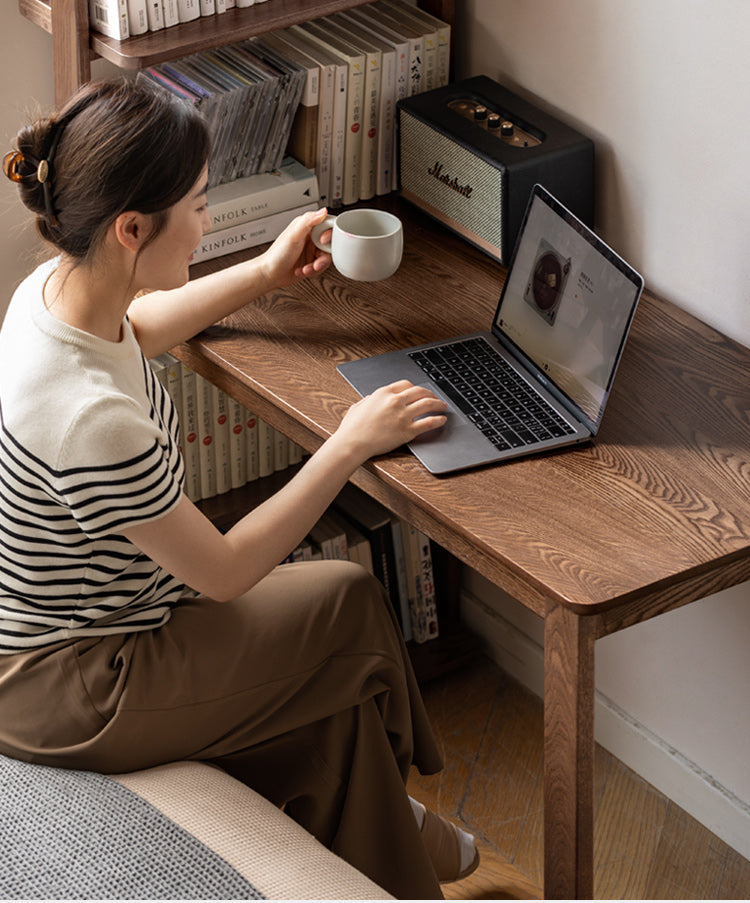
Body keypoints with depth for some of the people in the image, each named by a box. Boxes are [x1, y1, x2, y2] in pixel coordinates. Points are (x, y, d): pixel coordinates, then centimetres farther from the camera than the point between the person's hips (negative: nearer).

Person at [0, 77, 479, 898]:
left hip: (68, 612, 8)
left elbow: (132, 329, 19)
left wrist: (262, 274, 20)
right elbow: (224, 571, -22)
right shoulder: (88, 418, -38)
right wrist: (350, 445, -15)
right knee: (352, 612, 6)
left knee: (331, 670, 12)